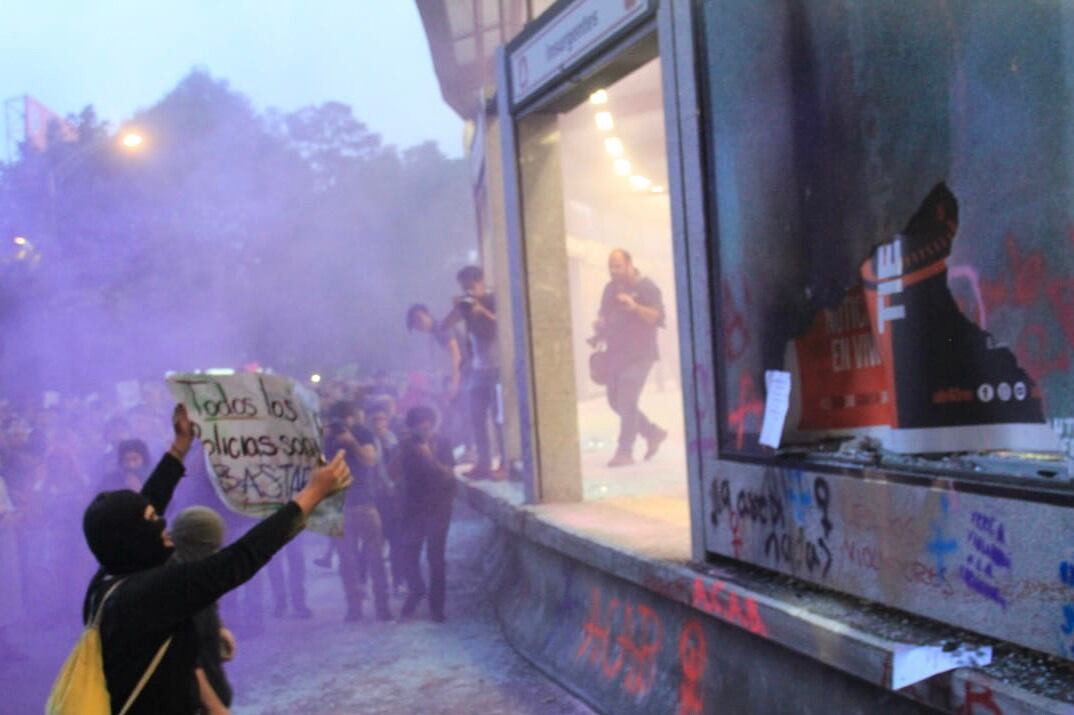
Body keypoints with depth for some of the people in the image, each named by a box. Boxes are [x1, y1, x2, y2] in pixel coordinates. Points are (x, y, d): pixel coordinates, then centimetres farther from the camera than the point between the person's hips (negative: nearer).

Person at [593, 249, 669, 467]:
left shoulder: (646, 287, -6)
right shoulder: (610, 288, 15)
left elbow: (657, 317, -15)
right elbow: (604, 315, 25)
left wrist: (635, 307, -29)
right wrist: (599, 325, 3)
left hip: (639, 354, -7)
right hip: (616, 353, 8)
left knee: (626, 401, -12)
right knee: (615, 400, 9)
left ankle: (625, 452, -6)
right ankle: (653, 433, 25)